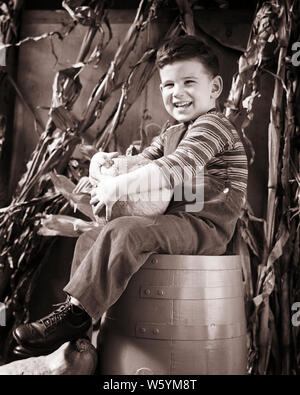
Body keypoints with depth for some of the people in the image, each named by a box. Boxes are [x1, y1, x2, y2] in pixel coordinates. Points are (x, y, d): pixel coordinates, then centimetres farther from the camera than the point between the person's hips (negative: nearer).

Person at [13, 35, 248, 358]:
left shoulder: (212, 125, -9)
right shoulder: (171, 134, 22)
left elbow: (176, 168, -25)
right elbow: (141, 164, 22)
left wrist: (119, 186, -24)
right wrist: (106, 162, 0)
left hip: (204, 228, -10)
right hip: (174, 222, 10)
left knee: (123, 232, -32)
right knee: (91, 238, 4)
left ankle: (75, 316, -24)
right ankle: (78, 345, 1)